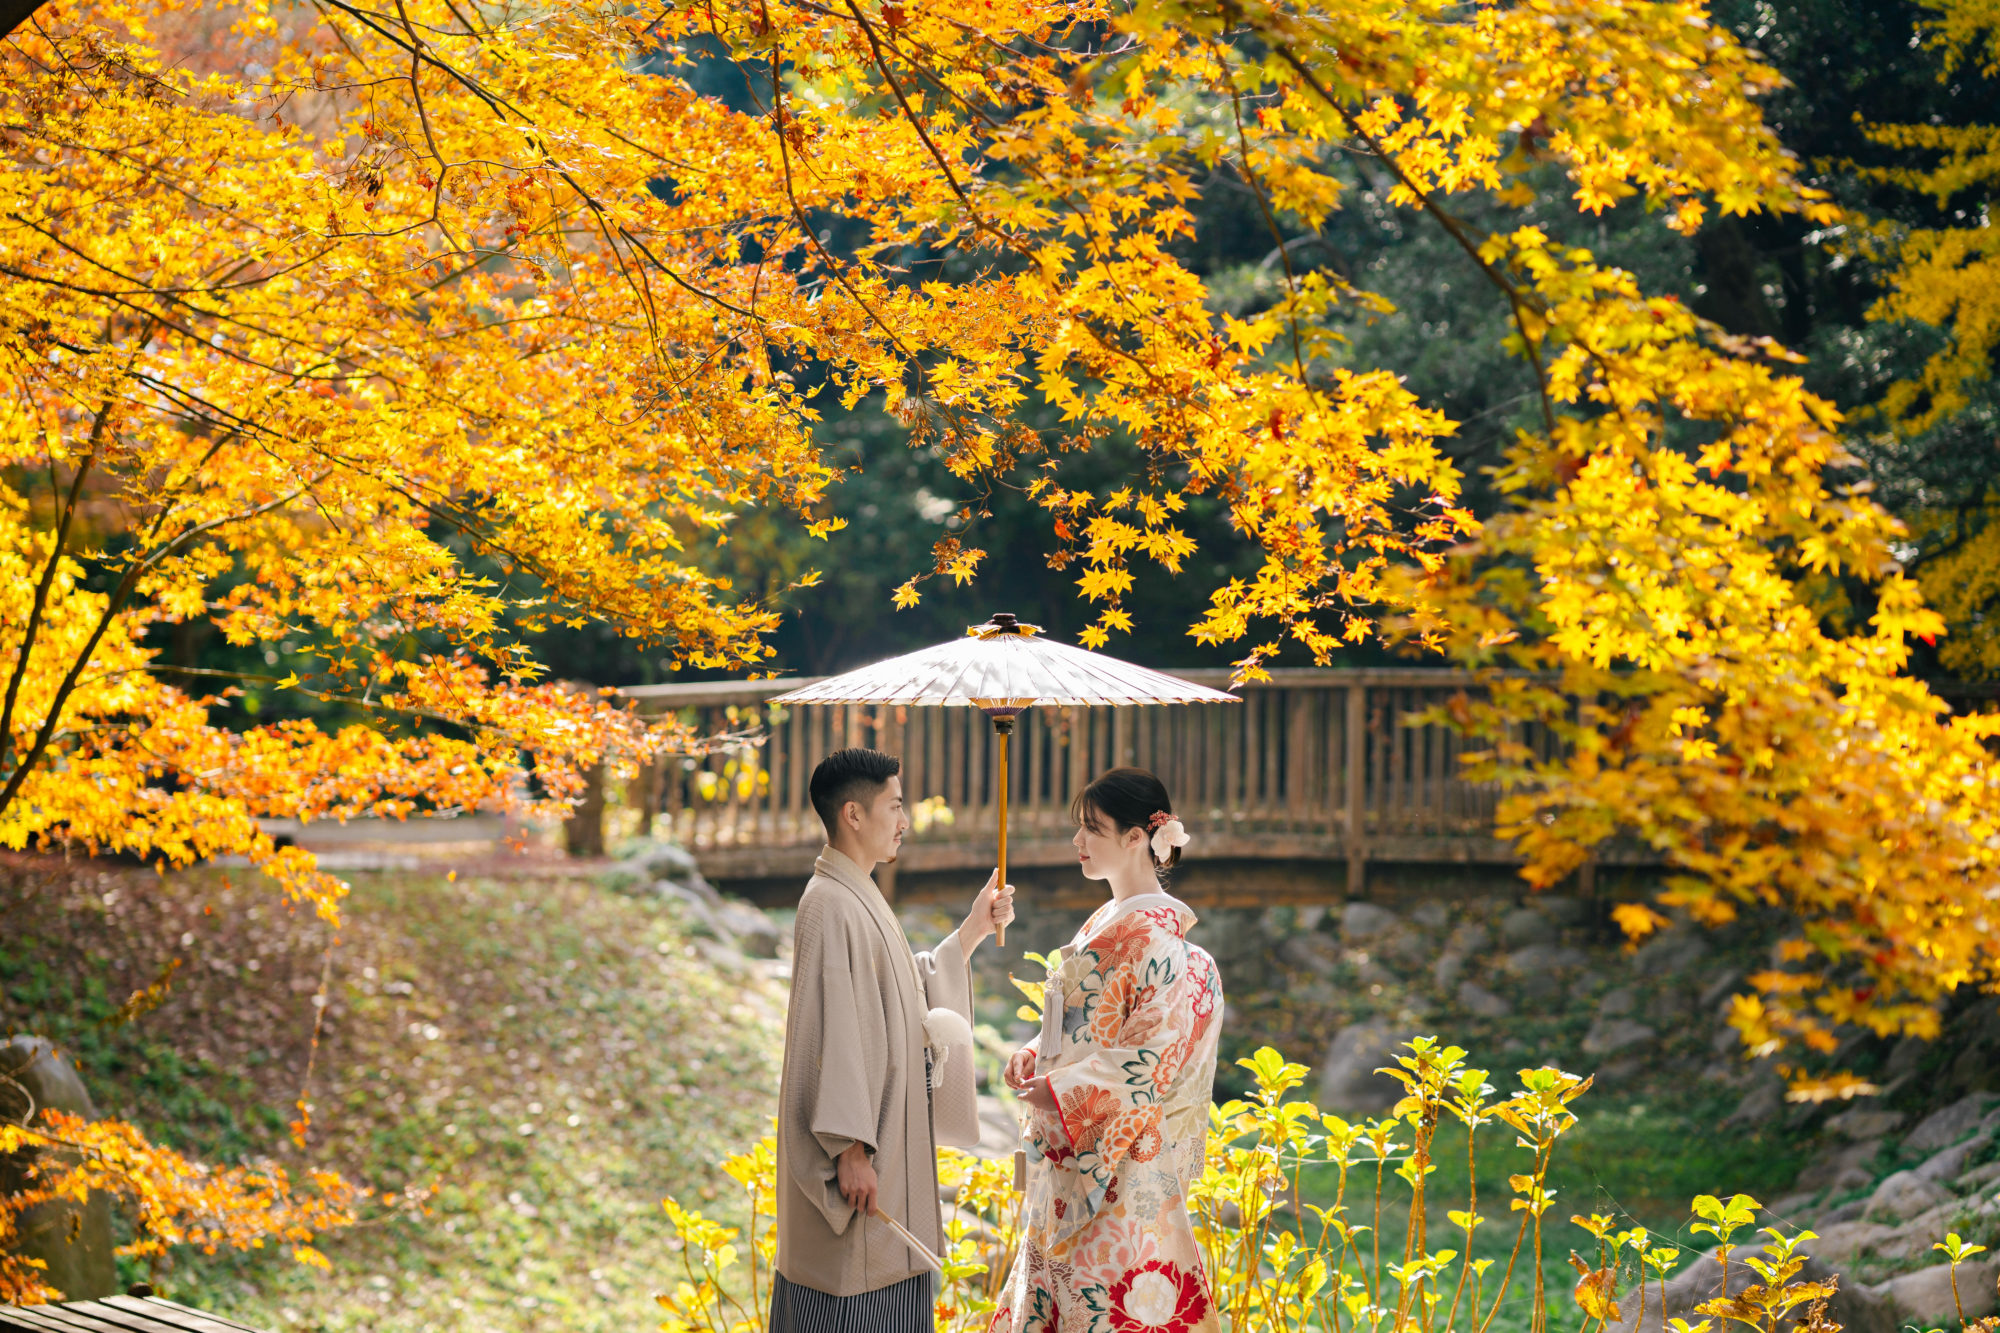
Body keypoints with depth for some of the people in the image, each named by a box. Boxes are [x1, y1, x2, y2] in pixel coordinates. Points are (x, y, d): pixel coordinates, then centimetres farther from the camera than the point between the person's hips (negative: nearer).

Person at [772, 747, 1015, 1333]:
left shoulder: (861, 900, 15)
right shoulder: (830, 905, -17)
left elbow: (912, 995, 23)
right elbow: (832, 1032, -21)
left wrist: (973, 930, 17)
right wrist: (851, 1147, -24)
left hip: (891, 1140, 10)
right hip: (860, 1151, -10)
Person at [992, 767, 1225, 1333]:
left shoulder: (1156, 936, -14)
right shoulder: (1103, 924, 15)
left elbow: (1154, 1053, -18)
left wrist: (1063, 1093, -18)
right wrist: (1032, 1060, 3)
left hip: (1119, 1152, -9)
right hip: (1068, 1148, 9)